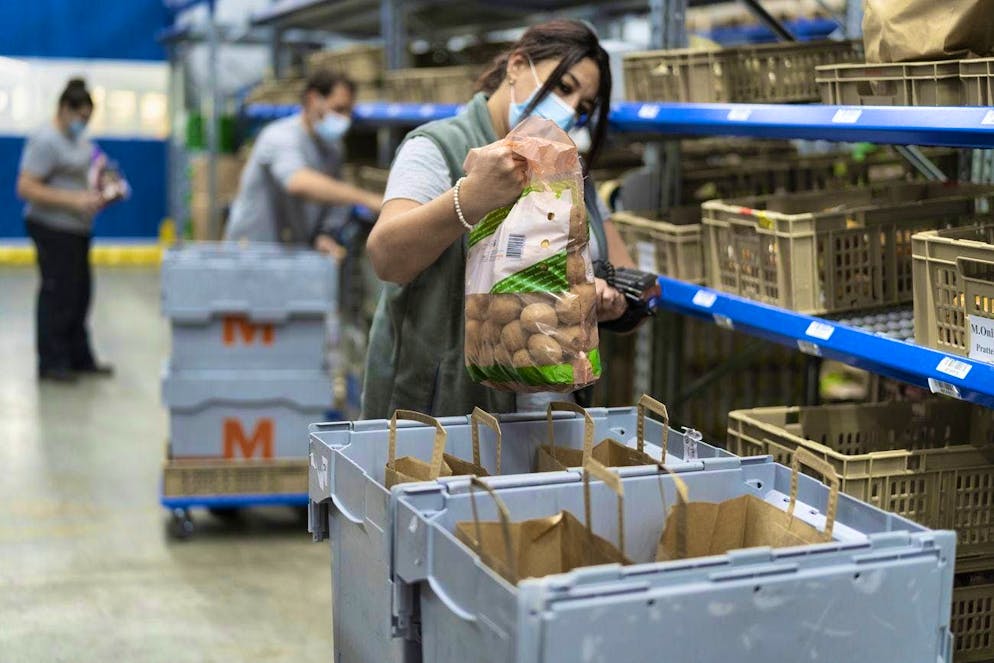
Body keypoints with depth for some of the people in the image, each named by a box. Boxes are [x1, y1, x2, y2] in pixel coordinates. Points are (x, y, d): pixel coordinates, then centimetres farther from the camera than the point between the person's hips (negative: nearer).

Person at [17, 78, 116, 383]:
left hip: (77, 229, 9)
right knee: (58, 295, -4)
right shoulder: (45, 141, -15)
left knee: (80, 294, 13)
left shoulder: (80, 140, 13)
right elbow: (25, 188, -20)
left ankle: (79, 358, 22)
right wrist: (74, 200, -25)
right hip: (53, 229, -9)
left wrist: (102, 192, 6)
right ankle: (52, 363, 6)